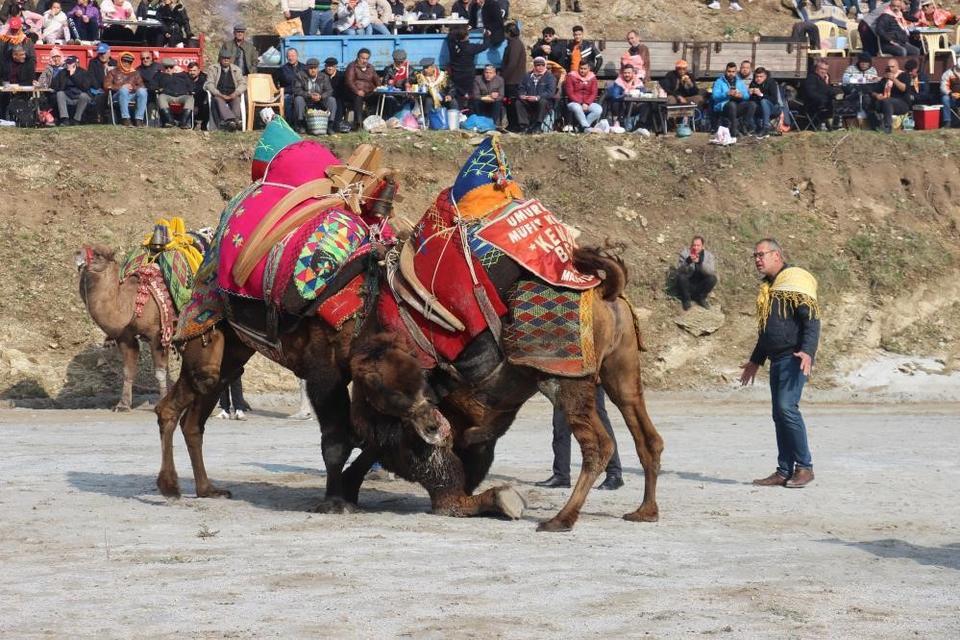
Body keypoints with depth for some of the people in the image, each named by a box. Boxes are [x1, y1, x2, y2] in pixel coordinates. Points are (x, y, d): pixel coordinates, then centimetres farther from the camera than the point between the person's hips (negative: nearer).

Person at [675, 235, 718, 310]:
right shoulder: (684, 252, -10)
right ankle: (686, 300, -6)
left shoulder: (709, 255, -7)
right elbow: (680, 270, -22)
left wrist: (700, 262, -40)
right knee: (681, 277, -31)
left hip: (700, 287, 1)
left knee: (712, 279, -25)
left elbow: (711, 272, -24)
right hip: (687, 286, -1)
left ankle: (701, 299, -1)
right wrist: (688, 261, -41)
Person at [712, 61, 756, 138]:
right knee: (732, 104, -38)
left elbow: (747, 96, 10)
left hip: (738, 106, 4)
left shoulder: (740, 82, 22)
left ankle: (745, 127, -23)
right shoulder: (719, 82, 10)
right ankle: (734, 130, -34)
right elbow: (715, 96, -6)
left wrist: (741, 95, -14)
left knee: (752, 104, -22)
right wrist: (727, 94, -21)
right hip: (723, 106, -4)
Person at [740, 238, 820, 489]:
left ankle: (804, 467, -11)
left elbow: (811, 320, -16)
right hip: (777, 360, 9)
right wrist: (755, 361, 34)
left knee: (787, 407, -18)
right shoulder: (768, 288, 21)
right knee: (779, 413, 6)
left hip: (794, 358, -9)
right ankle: (784, 471, 8)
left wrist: (807, 351, -28)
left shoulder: (796, 280, -8)